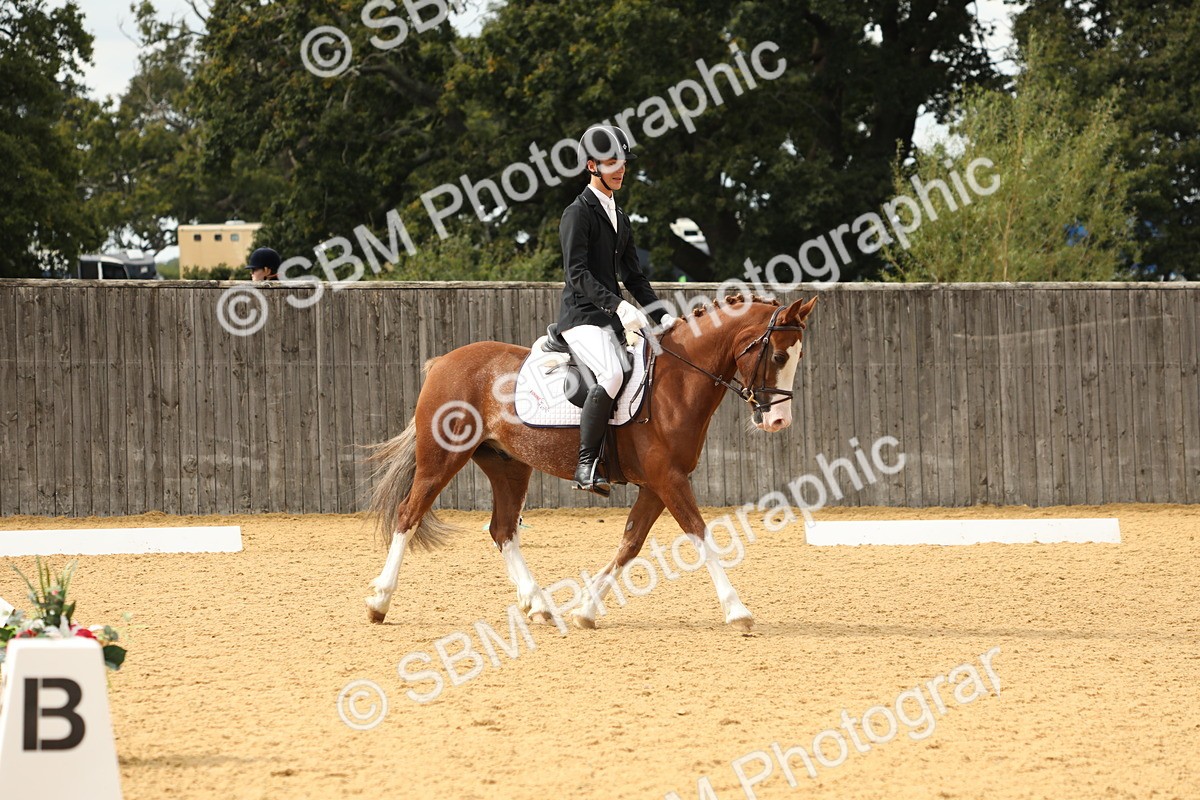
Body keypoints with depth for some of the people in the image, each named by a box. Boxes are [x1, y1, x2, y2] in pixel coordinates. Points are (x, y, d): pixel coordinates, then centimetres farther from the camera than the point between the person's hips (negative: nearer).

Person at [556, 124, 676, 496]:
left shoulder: (620, 218, 21)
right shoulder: (579, 213, -6)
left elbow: (633, 276, 23)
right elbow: (577, 273, -17)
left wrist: (660, 315, 9)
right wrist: (617, 305, -29)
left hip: (612, 321, 9)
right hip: (582, 316, -9)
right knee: (611, 375, -31)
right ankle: (587, 465, -30)